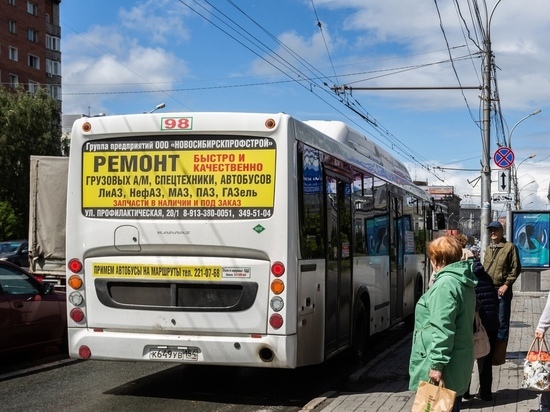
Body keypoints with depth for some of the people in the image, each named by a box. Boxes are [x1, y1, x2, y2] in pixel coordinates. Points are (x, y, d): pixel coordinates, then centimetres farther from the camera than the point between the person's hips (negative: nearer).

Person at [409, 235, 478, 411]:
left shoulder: (445, 284, -18)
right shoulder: (463, 282, 13)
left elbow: (442, 329, -24)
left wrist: (437, 364, -23)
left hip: (445, 366, -10)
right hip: (458, 363, 10)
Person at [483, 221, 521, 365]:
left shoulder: (510, 247, -5)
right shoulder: (488, 249, 15)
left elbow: (516, 268, -8)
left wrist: (506, 285, -14)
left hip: (502, 291, -7)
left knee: (501, 323, -3)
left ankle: (499, 356, 0)